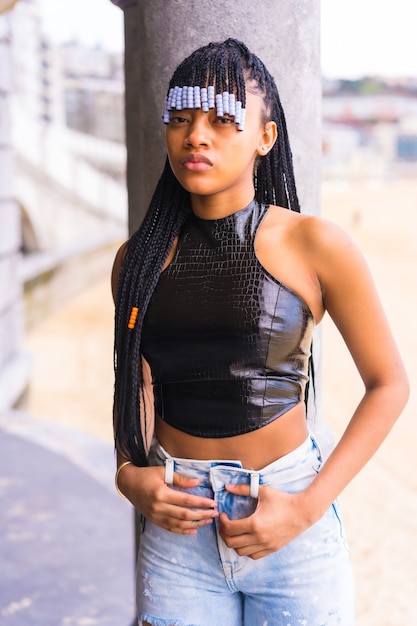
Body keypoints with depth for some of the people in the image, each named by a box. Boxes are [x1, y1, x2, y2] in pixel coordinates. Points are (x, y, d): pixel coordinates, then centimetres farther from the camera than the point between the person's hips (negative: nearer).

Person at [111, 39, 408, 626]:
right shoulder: (139, 258, 1)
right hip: (176, 529, 3)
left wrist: (308, 507, -12)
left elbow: (388, 384, -3)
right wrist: (130, 474, -4)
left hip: (290, 533, -2)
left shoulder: (312, 244, -9)